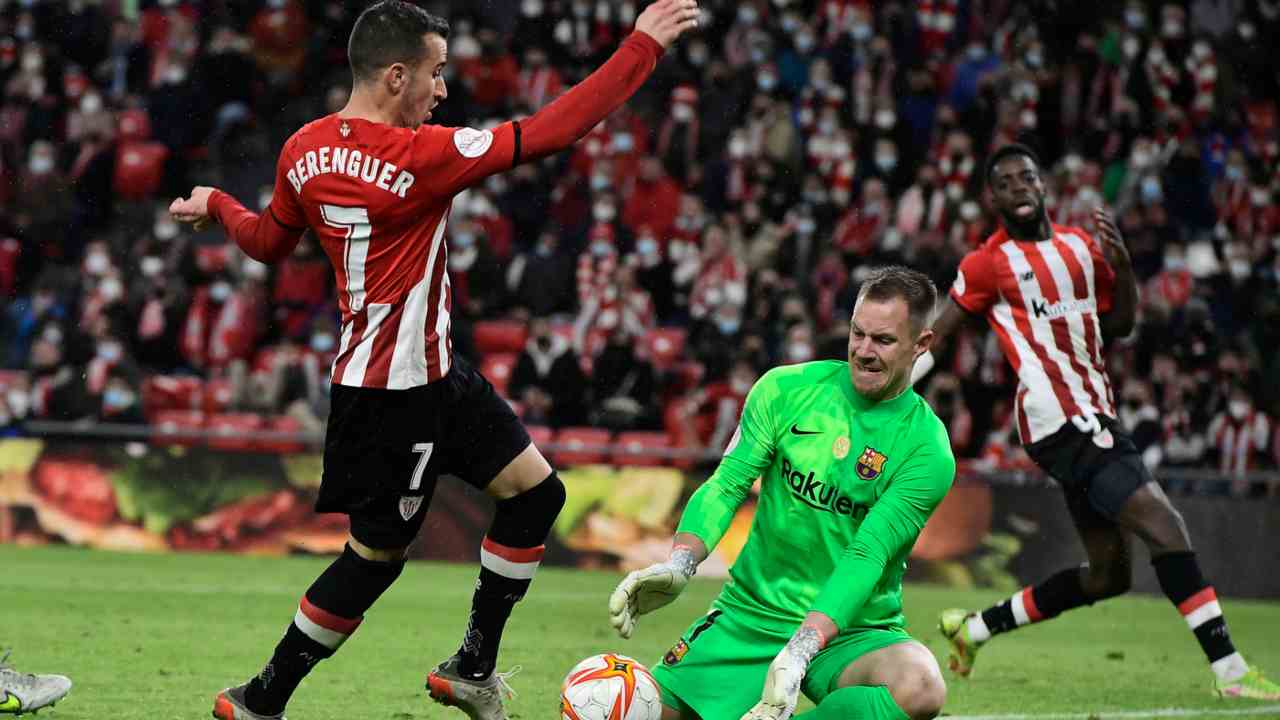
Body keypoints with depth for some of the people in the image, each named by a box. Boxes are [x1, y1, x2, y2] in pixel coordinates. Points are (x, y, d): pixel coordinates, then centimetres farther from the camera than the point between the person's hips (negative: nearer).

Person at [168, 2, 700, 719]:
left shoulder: (303, 151, 0)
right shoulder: (422, 156, -22)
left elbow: (268, 242, 17)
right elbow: (553, 131, -23)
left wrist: (216, 204, 39)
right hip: (400, 391, -9)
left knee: (536, 491, 14)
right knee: (378, 553, 2)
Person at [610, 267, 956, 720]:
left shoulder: (926, 450, -12)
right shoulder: (786, 389, -1)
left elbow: (866, 557, -20)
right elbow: (727, 485, -4)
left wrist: (799, 653, -33)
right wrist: (680, 564, -24)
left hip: (850, 630, -2)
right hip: (749, 613, 2)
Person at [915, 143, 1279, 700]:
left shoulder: (1079, 246, 15)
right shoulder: (986, 264, -3)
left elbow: (1121, 325, 18)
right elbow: (934, 338, 1)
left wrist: (1121, 262, 1)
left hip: (1094, 418, 8)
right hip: (1059, 420, -8)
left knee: (1107, 575, 12)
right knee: (1163, 524, -20)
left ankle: (975, 628, 24)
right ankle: (1228, 668, -23)